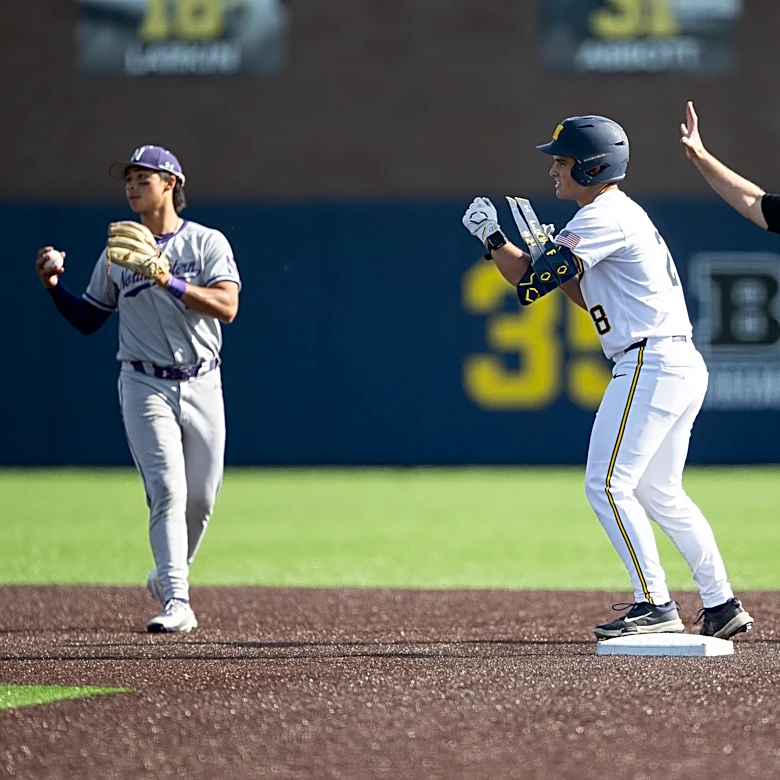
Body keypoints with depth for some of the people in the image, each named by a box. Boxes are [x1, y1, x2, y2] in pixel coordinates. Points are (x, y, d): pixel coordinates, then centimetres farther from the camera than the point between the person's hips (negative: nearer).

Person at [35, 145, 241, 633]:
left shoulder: (208, 243, 0)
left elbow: (227, 306, -15)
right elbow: (88, 320, 14)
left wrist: (168, 281, -25)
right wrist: (54, 286, -2)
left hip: (202, 385, 0)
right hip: (145, 386, 0)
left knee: (201, 497, 6)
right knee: (167, 491, -14)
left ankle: (168, 577, 31)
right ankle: (177, 602, -21)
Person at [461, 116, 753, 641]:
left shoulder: (604, 217, -12)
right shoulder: (624, 214, 20)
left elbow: (529, 281, -16)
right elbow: (595, 299, 27)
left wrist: (491, 236, -1)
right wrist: (554, 259, 17)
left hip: (651, 366, -11)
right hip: (682, 367, 11)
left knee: (608, 486, -10)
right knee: (660, 493, 18)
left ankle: (656, 606, -12)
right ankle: (722, 607, 20)